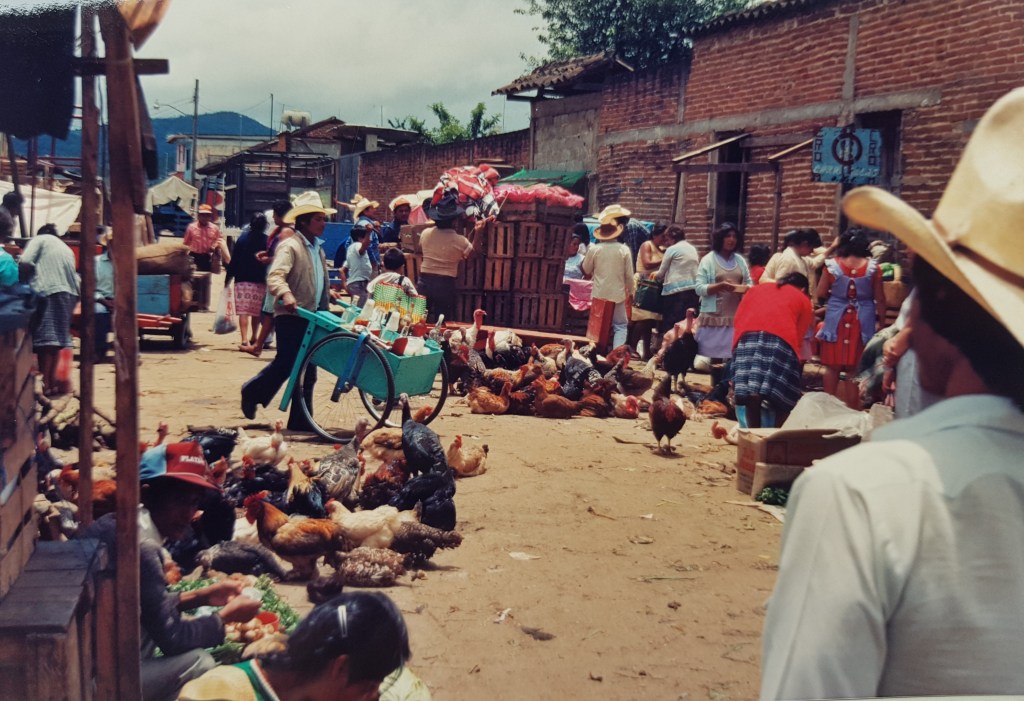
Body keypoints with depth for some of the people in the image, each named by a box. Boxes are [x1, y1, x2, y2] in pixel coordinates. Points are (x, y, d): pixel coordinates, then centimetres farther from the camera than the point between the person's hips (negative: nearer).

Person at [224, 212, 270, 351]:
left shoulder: (242, 238, -1)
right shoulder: (267, 241, -3)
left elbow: (234, 261, -1)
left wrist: (227, 280, 5)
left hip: (242, 280, -1)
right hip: (260, 281, 1)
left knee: (243, 312, -3)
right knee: (256, 312, 14)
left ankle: (245, 341, -16)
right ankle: (253, 339, 26)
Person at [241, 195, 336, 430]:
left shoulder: (317, 248, 18)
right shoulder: (290, 246, -11)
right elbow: (275, 276, -26)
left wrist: (328, 295, 20)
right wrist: (285, 295, -42)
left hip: (312, 316, 8)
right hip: (291, 316, -8)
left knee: (307, 371, 7)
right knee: (285, 363, -6)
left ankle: (301, 419, 11)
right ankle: (252, 392, 19)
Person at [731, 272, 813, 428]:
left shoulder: (755, 289, 34)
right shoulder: (803, 300, 27)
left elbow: (737, 320, 23)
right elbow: (799, 334, 16)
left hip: (746, 335, 2)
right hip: (781, 338, -2)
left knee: (751, 393, -2)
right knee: (783, 397, 4)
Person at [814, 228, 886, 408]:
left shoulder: (832, 265, -4)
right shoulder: (873, 267, -4)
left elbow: (820, 295, 0)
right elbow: (880, 299, -1)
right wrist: (881, 322, 10)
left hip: (836, 321, 0)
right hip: (863, 322, 0)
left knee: (832, 367, 9)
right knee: (855, 369, 5)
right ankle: (852, 409, 9)